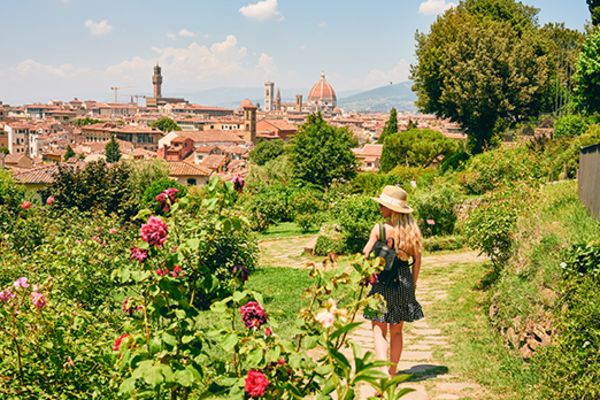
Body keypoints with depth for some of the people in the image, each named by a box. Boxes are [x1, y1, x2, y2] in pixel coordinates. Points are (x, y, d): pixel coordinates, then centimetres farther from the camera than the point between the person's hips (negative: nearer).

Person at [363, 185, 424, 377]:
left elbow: (366, 255, -7)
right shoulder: (411, 229, 1)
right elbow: (417, 259, 6)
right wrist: (413, 282, 16)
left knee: (379, 331, 1)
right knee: (396, 331, 16)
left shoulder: (379, 229, -13)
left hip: (383, 281, -5)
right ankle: (393, 372, 24)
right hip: (404, 282, 5)